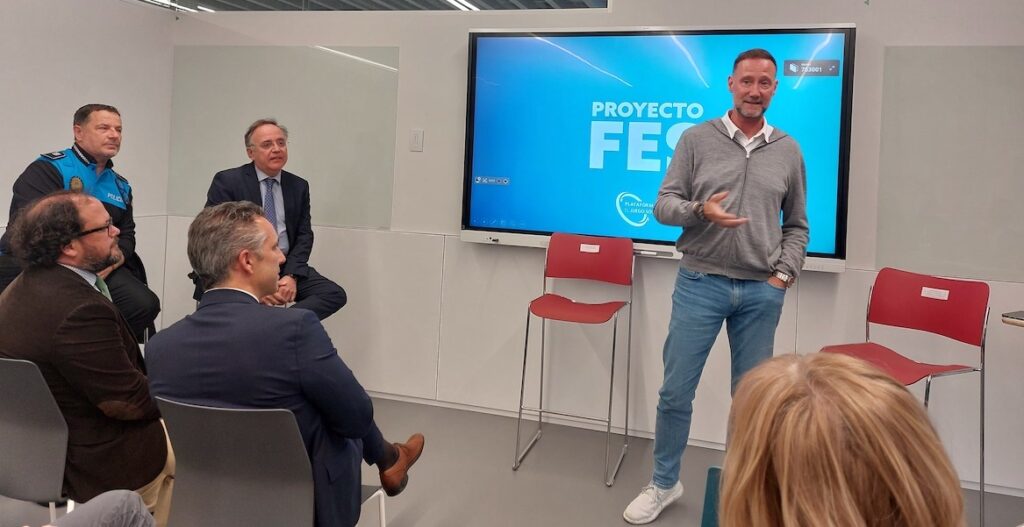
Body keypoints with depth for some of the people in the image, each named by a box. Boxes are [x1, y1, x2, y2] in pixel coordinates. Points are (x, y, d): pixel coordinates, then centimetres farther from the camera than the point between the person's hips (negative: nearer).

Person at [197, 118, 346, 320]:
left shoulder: (299, 186, 12)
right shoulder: (227, 181, -1)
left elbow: (304, 235, 9)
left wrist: (291, 276, -11)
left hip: (286, 267, 3)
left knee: (335, 295, -20)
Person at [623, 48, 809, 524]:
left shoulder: (788, 151, 7)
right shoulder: (696, 139, 1)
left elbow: (797, 226, 13)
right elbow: (663, 205, -2)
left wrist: (784, 275, 0)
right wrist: (701, 211, -21)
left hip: (761, 292, 2)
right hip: (700, 283, -1)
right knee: (675, 390, 4)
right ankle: (664, 483, 23)